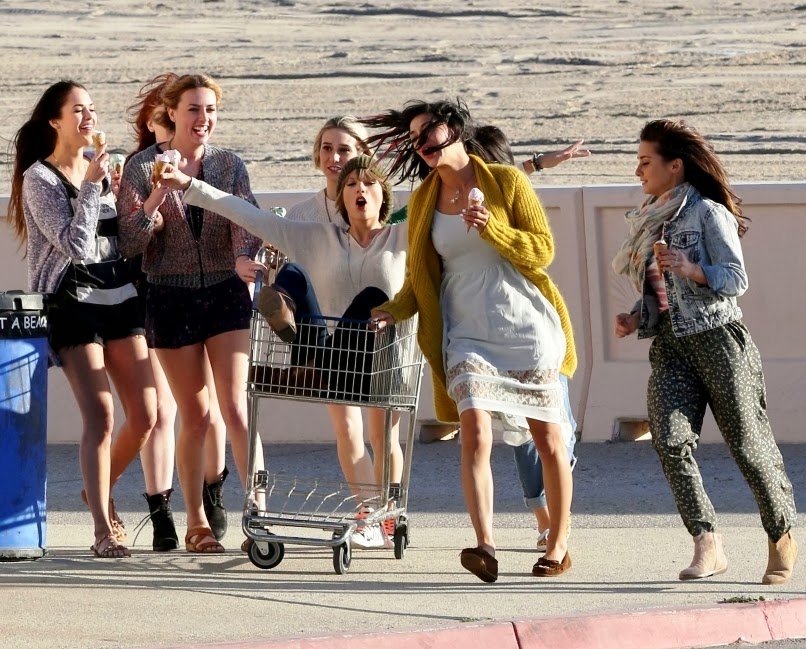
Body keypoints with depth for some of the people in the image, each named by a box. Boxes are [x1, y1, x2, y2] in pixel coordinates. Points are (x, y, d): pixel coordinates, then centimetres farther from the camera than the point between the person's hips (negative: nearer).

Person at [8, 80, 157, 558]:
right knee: (101, 416, -16)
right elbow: (75, 243, -15)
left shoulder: (106, 170, 14)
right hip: (72, 302, -6)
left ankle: (100, 489, 27)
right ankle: (104, 532, -14)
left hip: (120, 299, 6)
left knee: (146, 416, 0)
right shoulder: (39, 178, -4)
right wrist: (91, 186, -13)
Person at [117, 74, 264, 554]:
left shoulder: (231, 166, 4)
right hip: (172, 299, -1)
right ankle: (197, 522, 16)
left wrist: (244, 259, -31)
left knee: (236, 409, -10)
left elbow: (246, 222, -9)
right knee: (196, 416, 3)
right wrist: (156, 197, -22)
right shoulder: (143, 167, -2)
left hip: (227, 293, 1)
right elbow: (130, 243, -6)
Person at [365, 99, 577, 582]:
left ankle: (559, 546, 19)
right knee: (475, 433, -18)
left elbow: (542, 251, -5)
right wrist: (396, 310, -5)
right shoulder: (423, 202, 10)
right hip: (468, 336, 2)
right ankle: (485, 547, -28)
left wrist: (492, 230, -20)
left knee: (549, 440, 4)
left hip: (526, 328, -2)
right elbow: (420, 277, 15)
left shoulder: (506, 181, -1)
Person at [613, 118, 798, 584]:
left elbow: (736, 279, -10)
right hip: (671, 349, 6)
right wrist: (636, 320, 6)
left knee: (749, 444, -1)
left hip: (719, 340, -6)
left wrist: (692, 270, -26)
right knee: (670, 440, -18)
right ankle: (708, 545, -21)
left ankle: (782, 538, 18)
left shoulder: (707, 213, -4)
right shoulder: (650, 222, 18)